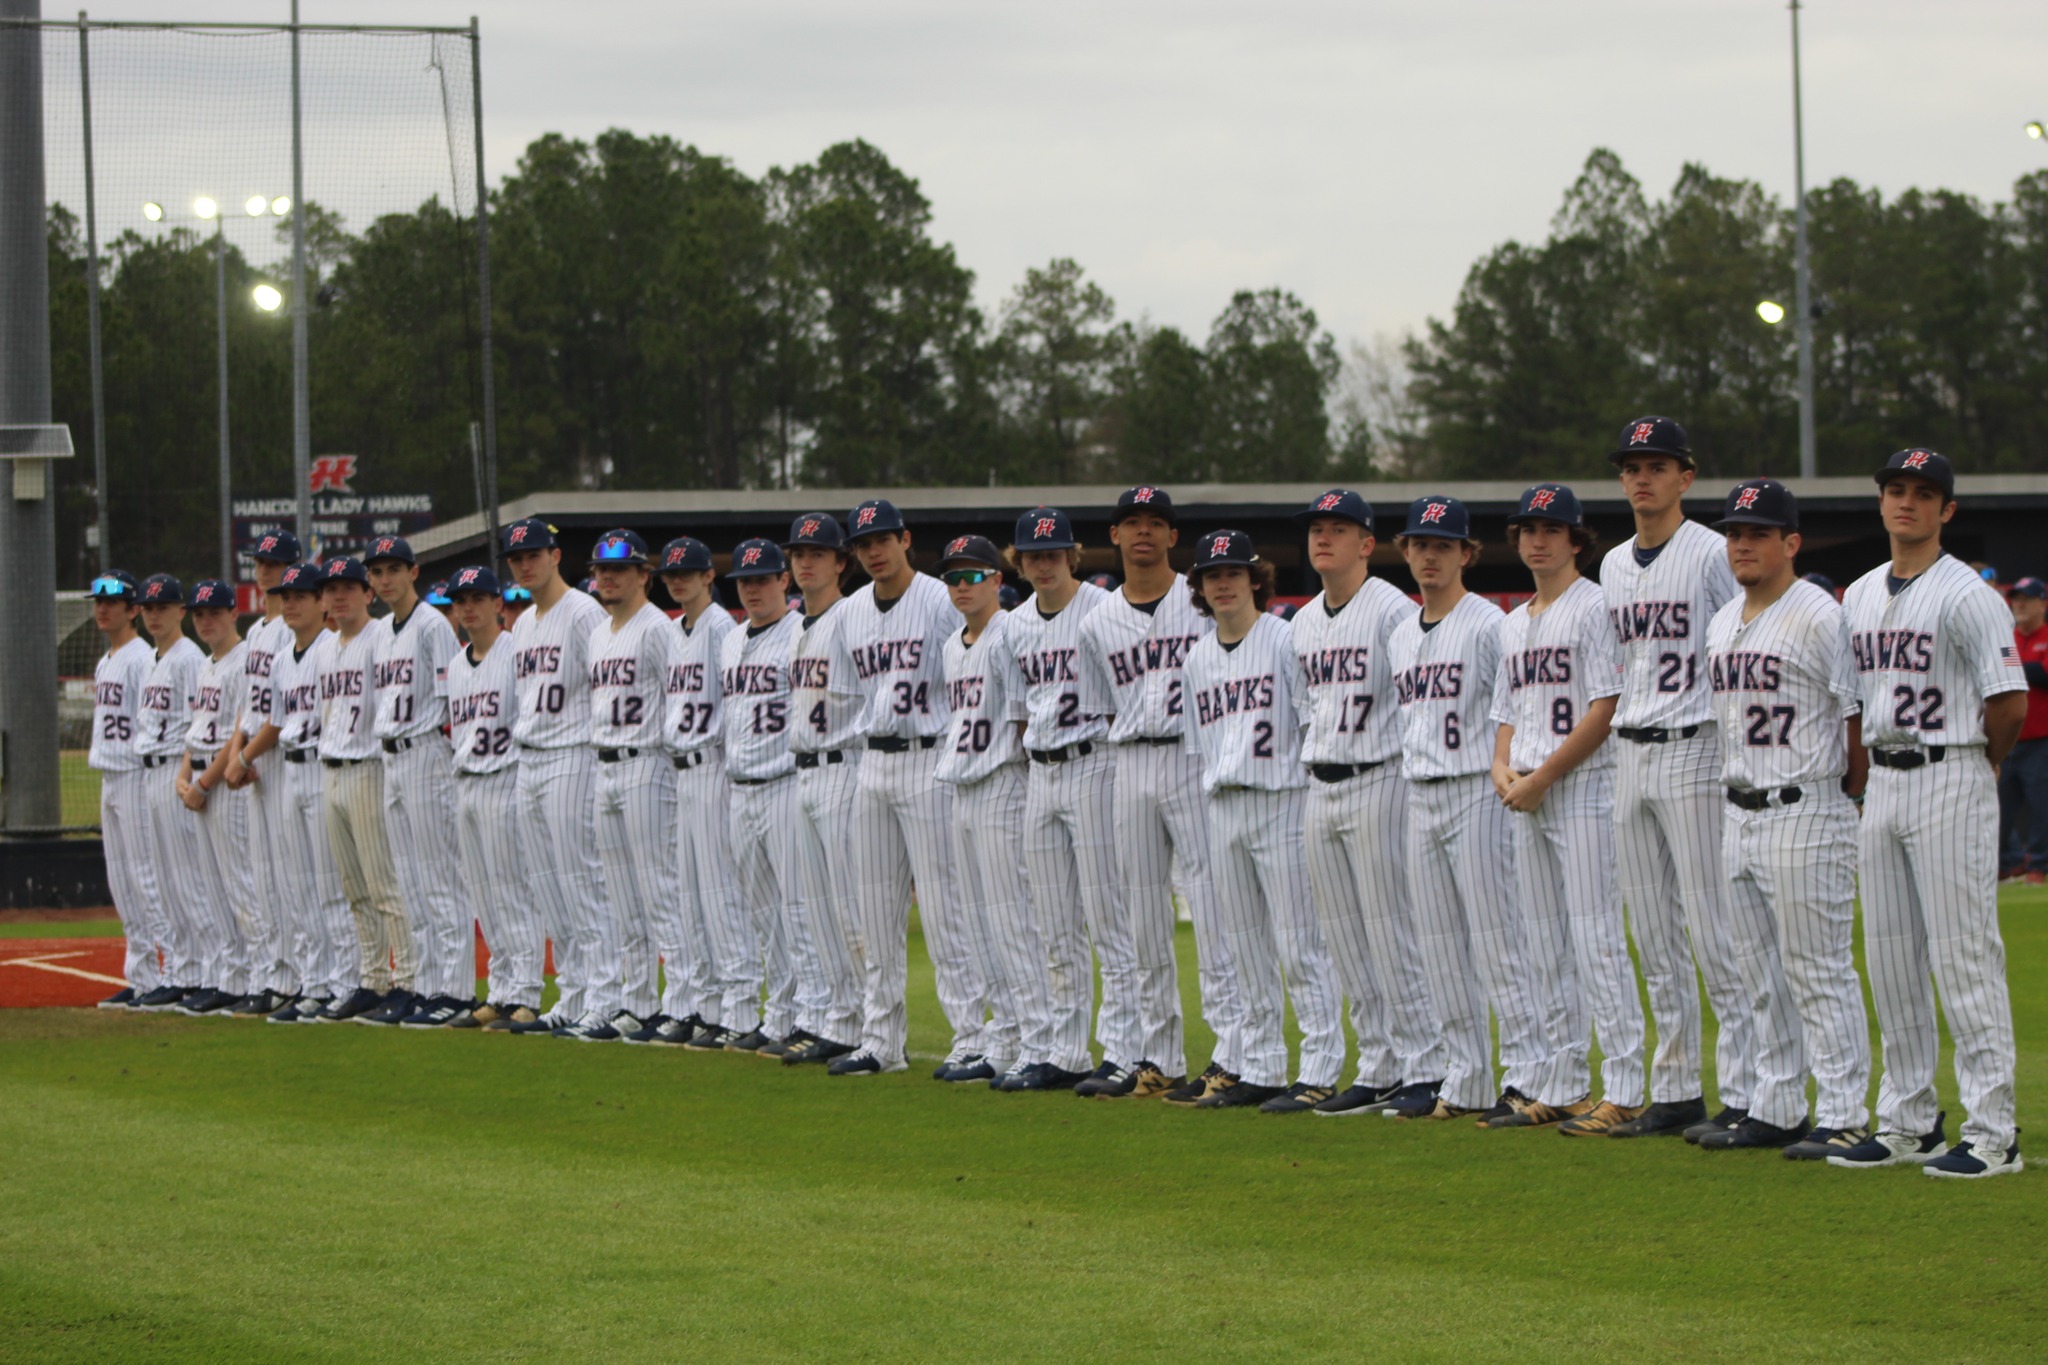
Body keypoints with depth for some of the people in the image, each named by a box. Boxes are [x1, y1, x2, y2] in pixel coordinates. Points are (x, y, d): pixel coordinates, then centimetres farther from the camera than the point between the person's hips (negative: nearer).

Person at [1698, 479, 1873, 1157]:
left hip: (1806, 815, -8)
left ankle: (1844, 1118, -3)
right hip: (1739, 815, 8)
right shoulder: (1721, 623, 14)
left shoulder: (1819, 617, -11)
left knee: (1821, 973, -6)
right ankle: (1775, 1111, 20)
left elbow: (1860, 716, -10)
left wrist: (1847, 797, -4)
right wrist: (1737, 790, 16)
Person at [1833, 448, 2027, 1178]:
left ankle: (1993, 1131, -6)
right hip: (1883, 782, 8)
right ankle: (1908, 1121, 18)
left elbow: (2009, 704, -13)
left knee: (1964, 954, -8)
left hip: (1950, 782, -8)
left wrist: (1975, 768, 0)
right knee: (1889, 955, 10)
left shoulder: (1966, 596, -10)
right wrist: (1870, 770, 11)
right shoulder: (1859, 596, 14)